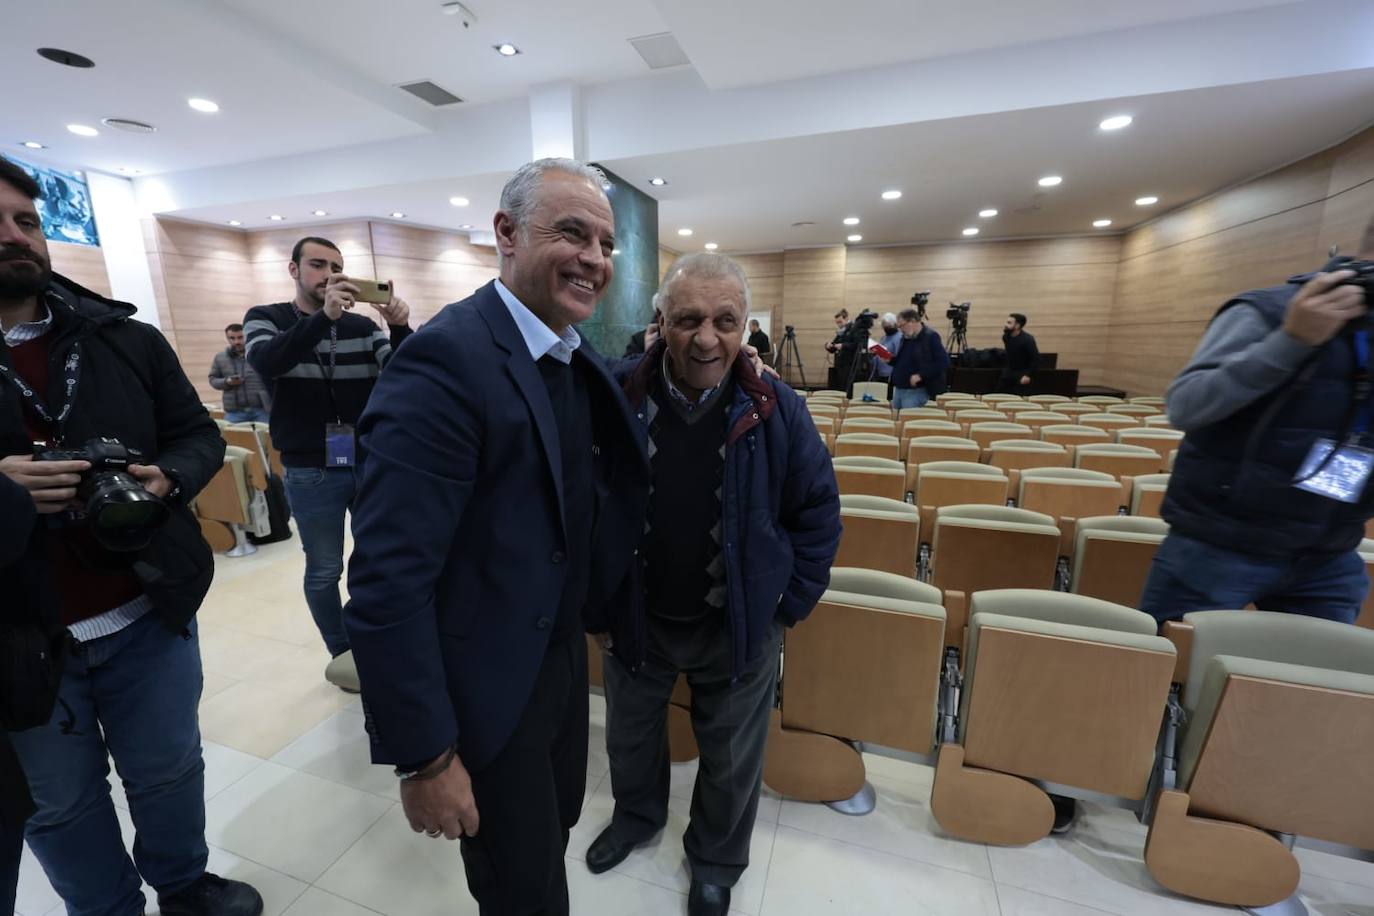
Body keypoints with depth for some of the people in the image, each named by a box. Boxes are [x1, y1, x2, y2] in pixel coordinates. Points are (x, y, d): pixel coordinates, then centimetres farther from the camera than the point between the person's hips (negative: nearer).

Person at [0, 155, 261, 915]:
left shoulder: (128, 340, 1)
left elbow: (201, 436, 4)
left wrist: (168, 479, -18)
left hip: (148, 616, 1)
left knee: (170, 770, 19)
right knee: (61, 806, 19)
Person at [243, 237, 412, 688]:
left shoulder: (362, 326, 5)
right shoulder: (265, 318, 2)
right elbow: (265, 361, -20)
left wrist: (400, 328, -23)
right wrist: (325, 317, -34)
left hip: (370, 463, 2)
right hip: (311, 472, -2)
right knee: (324, 570, 10)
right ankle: (342, 654, 30)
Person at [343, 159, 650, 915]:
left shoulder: (579, 358, 2)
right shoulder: (447, 357, -24)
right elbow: (388, 579, -25)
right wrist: (423, 757, -19)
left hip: (564, 653, 7)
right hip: (489, 684, -7)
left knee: (555, 831, 29)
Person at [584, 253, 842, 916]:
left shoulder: (775, 408, -14)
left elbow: (818, 509, -4)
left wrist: (790, 604, -4)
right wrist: (591, 606, -3)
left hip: (738, 625, 0)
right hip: (635, 618, 1)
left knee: (731, 761, 22)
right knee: (629, 736, 28)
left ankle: (717, 860, 54)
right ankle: (637, 813, 62)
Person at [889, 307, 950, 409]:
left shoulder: (930, 337, -11)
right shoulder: (906, 337, 13)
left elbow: (944, 362, -18)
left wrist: (920, 375, -22)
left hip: (915, 392, -8)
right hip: (898, 389, 8)